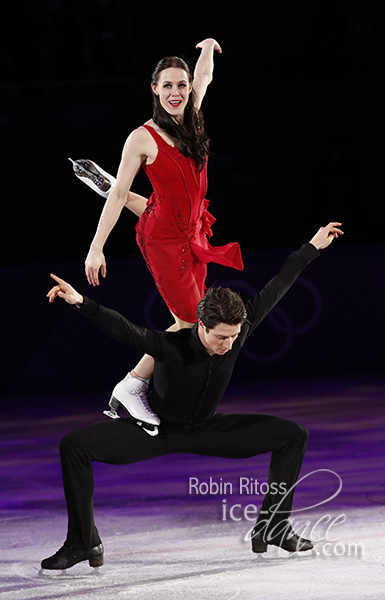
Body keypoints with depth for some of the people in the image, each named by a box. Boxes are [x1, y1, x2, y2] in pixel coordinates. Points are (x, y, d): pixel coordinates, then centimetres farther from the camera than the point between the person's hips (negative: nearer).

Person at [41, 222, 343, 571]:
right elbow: (124, 330, -47)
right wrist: (81, 303, -64)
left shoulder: (237, 334, -21)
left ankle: (271, 527, 3)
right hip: (156, 431, -3)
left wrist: (312, 248, -6)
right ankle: (84, 542, -12)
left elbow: (272, 292, -13)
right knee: (74, 447, -26)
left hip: (207, 430, 3)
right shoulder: (171, 346, -32)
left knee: (294, 435, -8)